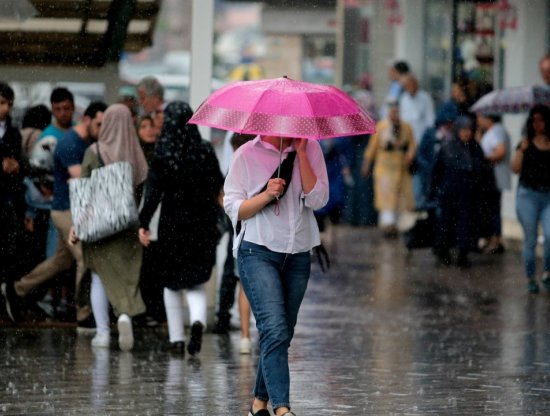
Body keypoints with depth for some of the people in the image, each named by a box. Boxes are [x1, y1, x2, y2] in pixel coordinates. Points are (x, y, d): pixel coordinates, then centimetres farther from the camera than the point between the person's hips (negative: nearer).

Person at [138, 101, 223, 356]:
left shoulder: (162, 153, -7)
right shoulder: (205, 150, -2)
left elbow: (153, 191, -12)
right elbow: (218, 186, 3)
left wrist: (144, 223, -11)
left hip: (172, 221, -1)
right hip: (202, 222, 1)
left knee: (172, 282, 13)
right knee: (196, 280, 10)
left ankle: (177, 339, 11)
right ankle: (198, 320, -19)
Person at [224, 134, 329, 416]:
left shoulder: (310, 149, 5)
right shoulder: (246, 155, -1)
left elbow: (317, 200, -7)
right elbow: (233, 208, -2)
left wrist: (301, 153, -11)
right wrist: (267, 195, -19)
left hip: (298, 254, 4)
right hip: (258, 252, -4)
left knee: (282, 334, 10)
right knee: (275, 330, -19)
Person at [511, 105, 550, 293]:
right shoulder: (526, 144, 4)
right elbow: (516, 169, -4)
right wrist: (522, 150, -15)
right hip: (528, 194, 0)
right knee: (530, 240, 4)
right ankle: (530, 278, 14)